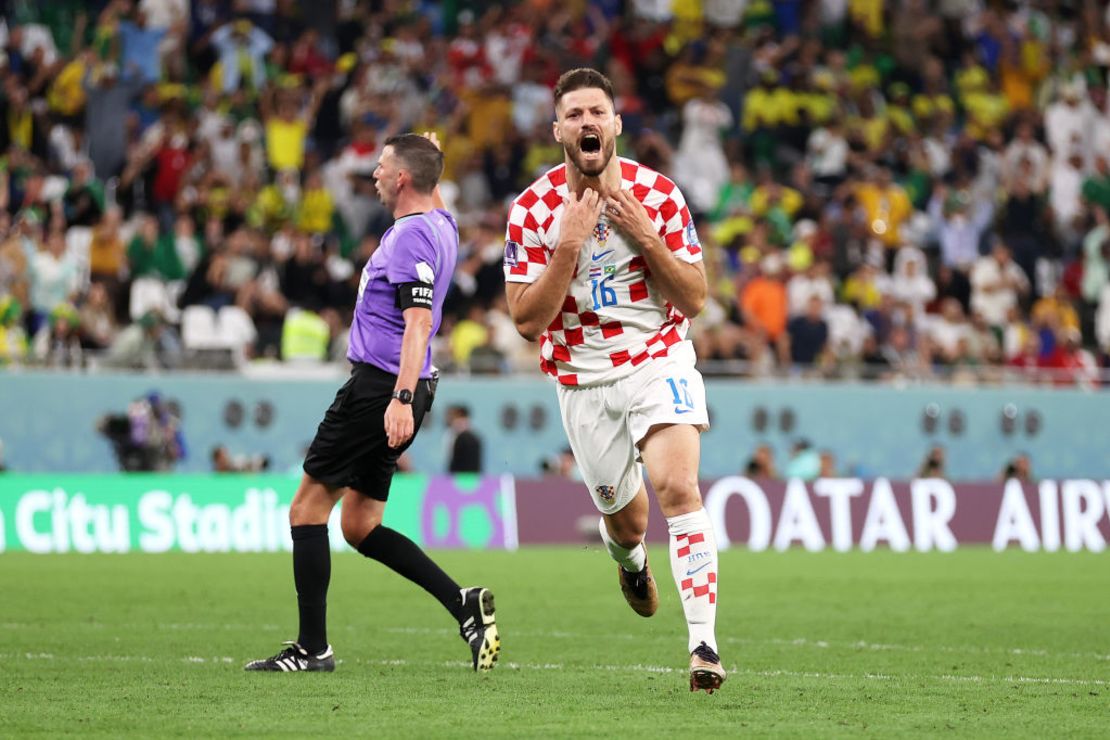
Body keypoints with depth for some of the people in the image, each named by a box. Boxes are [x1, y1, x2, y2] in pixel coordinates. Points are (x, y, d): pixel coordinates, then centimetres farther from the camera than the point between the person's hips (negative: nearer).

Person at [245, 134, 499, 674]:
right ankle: (463, 604, 2)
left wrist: (401, 398, -31)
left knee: (307, 507, -3)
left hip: (379, 385, -10)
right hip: (396, 387, 10)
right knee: (360, 527, 11)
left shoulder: (411, 236, -15)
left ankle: (312, 648, -3)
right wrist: (430, 160, 28)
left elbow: (419, 322, -24)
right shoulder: (440, 224, 13)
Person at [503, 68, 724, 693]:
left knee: (679, 486, -24)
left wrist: (646, 237, -18)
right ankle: (631, 559, 51)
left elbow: (695, 300, -4)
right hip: (584, 380, 1)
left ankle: (704, 642, -26)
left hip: (659, 362, -1)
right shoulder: (534, 210, -7)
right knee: (626, 520, 11)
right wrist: (570, 244, -21)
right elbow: (527, 321, -10)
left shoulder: (658, 194, -6)